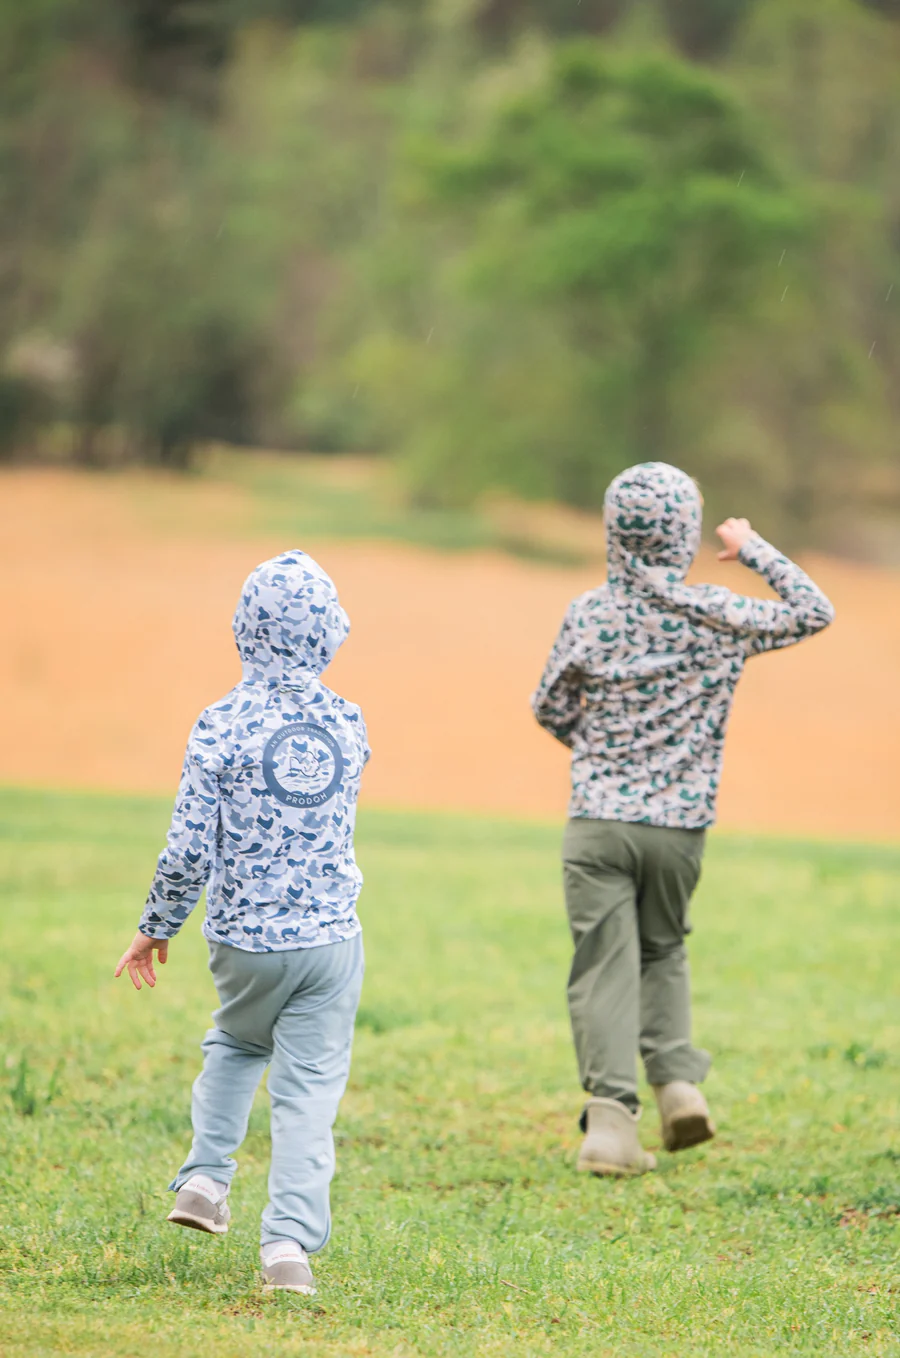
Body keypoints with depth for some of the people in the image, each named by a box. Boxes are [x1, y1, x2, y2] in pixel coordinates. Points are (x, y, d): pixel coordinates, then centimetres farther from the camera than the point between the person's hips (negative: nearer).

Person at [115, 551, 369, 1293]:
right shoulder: (348, 723, -2)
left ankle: (206, 1176, 19)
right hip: (330, 935, 1)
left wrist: (156, 929, 2)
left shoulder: (224, 725, -12)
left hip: (245, 938, -1)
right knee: (310, 1086, 2)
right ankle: (290, 1239, -9)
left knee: (238, 1043, 28)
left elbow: (190, 849, -11)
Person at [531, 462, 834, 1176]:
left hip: (598, 820, -1)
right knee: (663, 950, 22)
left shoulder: (590, 614, -2)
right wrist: (754, 549, 14)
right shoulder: (719, 616, -6)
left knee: (605, 965, 0)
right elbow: (813, 612, 6)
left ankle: (611, 1112, -11)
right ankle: (677, 1078, 5)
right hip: (680, 823, 1)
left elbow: (551, 709, 7)